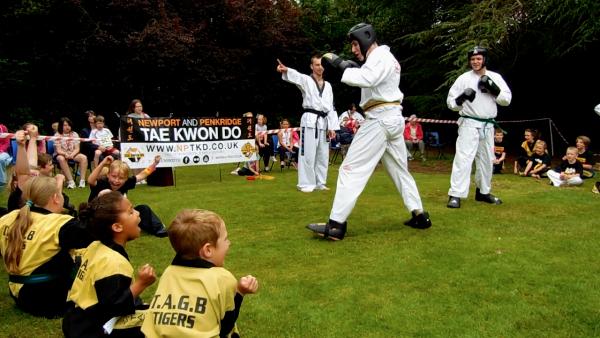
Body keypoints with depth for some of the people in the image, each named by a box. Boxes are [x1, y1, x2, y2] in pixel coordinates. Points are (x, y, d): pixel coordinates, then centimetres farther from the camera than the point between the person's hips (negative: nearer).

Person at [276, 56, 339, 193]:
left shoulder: (328, 85, 17)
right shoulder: (306, 80, 1)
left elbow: (331, 108, 15)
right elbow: (296, 76, -23)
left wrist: (332, 127, 6)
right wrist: (285, 70, -47)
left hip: (324, 122, 6)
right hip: (310, 120, -5)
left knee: (323, 155, 11)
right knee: (308, 154, -7)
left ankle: (320, 183, 22)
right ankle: (306, 184, 2)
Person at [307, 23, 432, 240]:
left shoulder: (380, 56, -9)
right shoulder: (385, 58, 23)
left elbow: (367, 79, -28)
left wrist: (341, 65, -24)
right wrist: (353, 69, 6)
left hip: (380, 118, -11)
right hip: (393, 118, 11)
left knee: (352, 168, -12)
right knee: (399, 169, 18)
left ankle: (336, 224, -16)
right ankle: (419, 215, 21)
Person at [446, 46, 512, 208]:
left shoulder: (495, 77, 5)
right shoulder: (464, 78, -3)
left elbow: (507, 100, -1)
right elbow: (451, 103, -3)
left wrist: (493, 89, -15)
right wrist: (462, 98, -24)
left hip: (488, 125, 4)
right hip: (469, 124, -4)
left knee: (487, 160, 14)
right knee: (463, 158, -15)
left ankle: (483, 192, 31)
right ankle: (455, 195, -18)